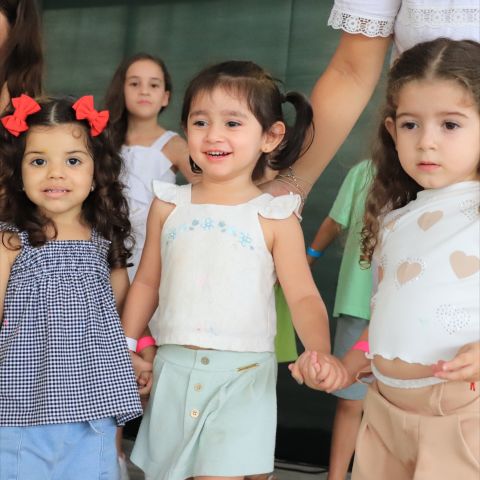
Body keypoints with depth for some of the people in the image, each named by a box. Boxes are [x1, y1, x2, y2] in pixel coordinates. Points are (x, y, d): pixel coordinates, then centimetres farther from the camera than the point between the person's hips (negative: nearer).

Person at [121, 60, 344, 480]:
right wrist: (124, 348, 13)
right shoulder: (169, 205, 4)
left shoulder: (275, 216, -5)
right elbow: (147, 282, 12)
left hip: (242, 377, -3)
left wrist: (321, 353, -26)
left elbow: (304, 297, -9)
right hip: (174, 371, 3)